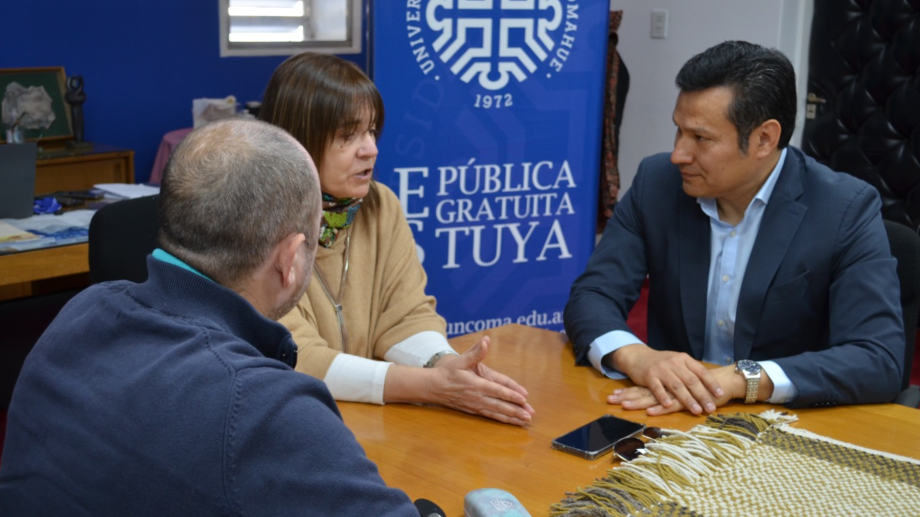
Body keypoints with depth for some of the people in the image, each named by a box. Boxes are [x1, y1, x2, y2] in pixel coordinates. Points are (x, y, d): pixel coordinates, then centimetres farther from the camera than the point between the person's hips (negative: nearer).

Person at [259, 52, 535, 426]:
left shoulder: (382, 207, 5)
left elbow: (405, 315, 2)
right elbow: (295, 360, -18)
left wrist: (448, 365, -19)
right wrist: (433, 385, -25)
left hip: (367, 420, 4)